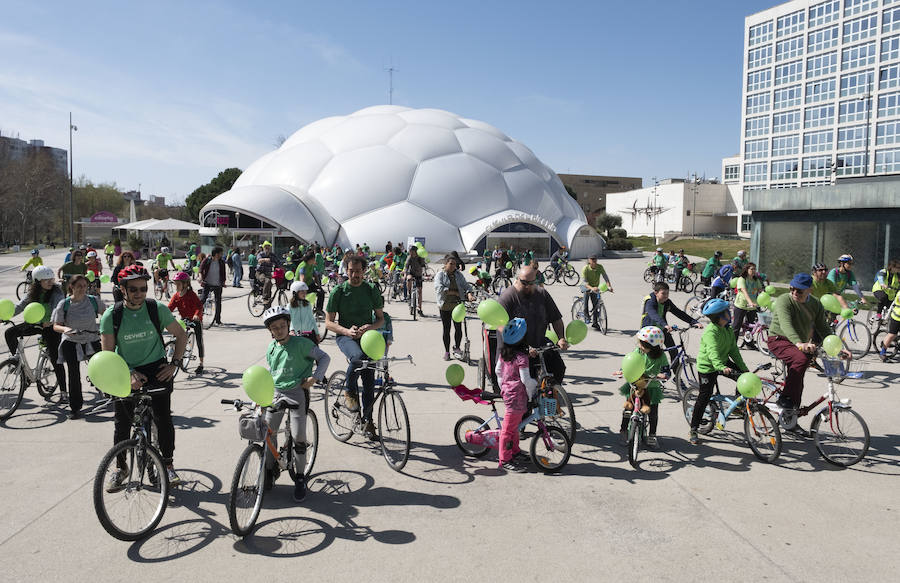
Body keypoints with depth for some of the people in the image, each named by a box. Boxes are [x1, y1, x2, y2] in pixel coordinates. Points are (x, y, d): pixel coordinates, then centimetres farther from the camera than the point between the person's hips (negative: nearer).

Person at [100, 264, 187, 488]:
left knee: (163, 418, -6)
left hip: (156, 370, 0)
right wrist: (129, 374, -18)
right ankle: (121, 467, 25)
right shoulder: (111, 316, -7)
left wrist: (174, 364, -3)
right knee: (122, 423, 3)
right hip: (126, 374, 0)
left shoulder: (157, 309, -6)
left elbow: (181, 335, 6)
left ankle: (168, 464, 12)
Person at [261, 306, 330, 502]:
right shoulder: (271, 348, 8)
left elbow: (324, 357, -4)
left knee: (298, 436, -7)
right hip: (275, 393, 5)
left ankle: (300, 478, 8)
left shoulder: (301, 343, -8)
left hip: (297, 392, -5)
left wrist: (314, 377, -14)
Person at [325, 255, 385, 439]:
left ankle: (367, 419, 19)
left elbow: (380, 319, 8)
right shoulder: (338, 291, -3)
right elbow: (329, 322, -3)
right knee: (358, 357, -36)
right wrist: (347, 331, -22)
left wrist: (369, 327, -14)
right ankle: (350, 391, -10)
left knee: (369, 381, 0)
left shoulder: (372, 290, 4)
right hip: (345, 336, -3)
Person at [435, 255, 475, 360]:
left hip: (457, 305, 3)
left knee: (458, 328, -1)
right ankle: (446, 351, 18)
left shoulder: (459, 274, 9)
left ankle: (456, 348, 19)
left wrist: (469, 293, -19)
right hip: (445, 306, -2)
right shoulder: (440, 275, -3)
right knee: (446, 329, 5)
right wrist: (454, 292, -17)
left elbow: (465, 285, 2)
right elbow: (440, 288, -16)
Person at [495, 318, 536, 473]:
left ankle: (515, 452, 35)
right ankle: (505, 460, 5)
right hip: (517, 396, -9)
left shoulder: (504, 353, 5)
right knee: (509, 428, -2)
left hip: (507, 391, 9)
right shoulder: (521, 357, -20)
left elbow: (498, 370, 15)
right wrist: (534, 385, -3)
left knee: (514, 425, 22)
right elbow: (525, 379, -20)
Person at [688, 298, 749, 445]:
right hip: (707, 367, -7)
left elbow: (733, 350, 5)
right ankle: (693, 430, 8)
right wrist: (721, 367, -55)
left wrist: (744, 368, 1)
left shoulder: (728, 330, 1)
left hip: (724, 362, 7)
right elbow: (713, 352, -39)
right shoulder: (710, 332, -26)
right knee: (704, 398, -3)